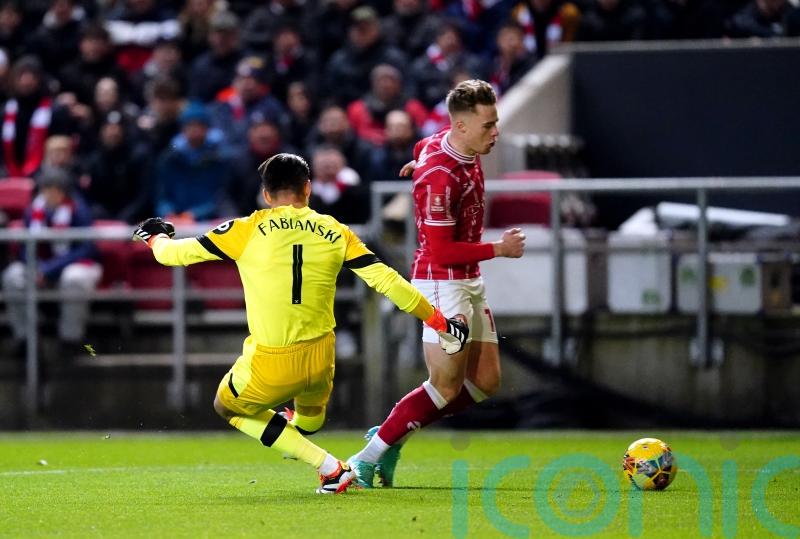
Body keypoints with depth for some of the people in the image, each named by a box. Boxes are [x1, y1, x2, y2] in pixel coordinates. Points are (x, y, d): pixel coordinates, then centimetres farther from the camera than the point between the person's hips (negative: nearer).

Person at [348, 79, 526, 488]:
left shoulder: (464, 150, 2)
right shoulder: (439, 176, -25)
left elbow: (423, 147, 26)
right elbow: (441, 251, -26)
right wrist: (500, 249, -18)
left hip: (469, 281, 10)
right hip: (442, 282, -10)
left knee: (485, 382, 8)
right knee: (446, 387, -8)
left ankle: (392, 437, 15)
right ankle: (369, 458, 1)